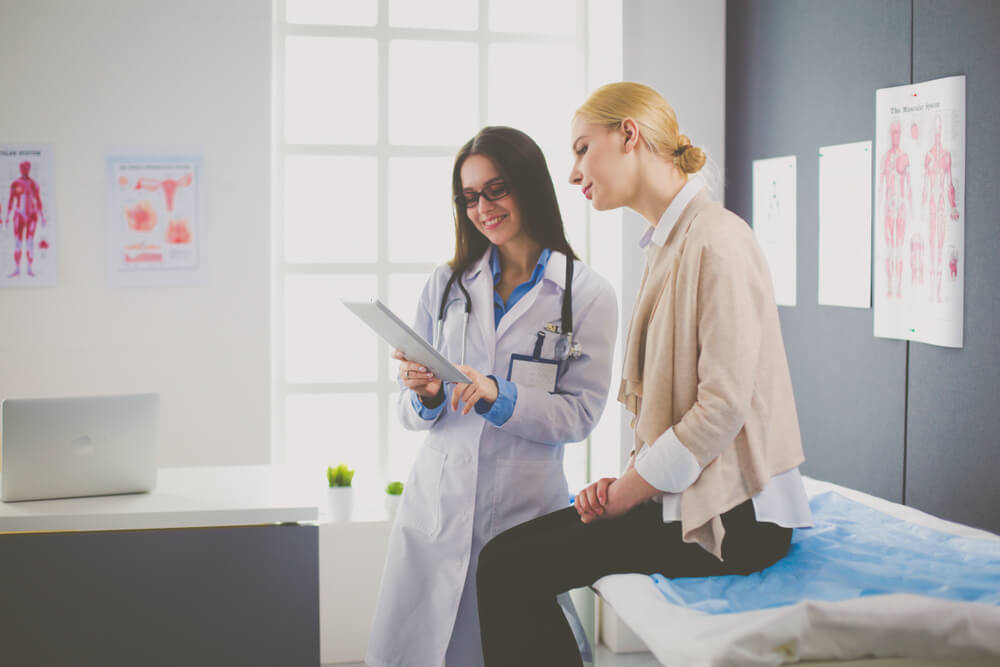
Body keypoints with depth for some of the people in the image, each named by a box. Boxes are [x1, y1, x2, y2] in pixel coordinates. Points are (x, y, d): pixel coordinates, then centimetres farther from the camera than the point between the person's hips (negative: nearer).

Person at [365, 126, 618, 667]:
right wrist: (427, 396, -12)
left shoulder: (587, 295, 0)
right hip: (437, 501, 3)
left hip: (525, 510, -2)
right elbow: (412, 415, 11)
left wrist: (499, 396, -19)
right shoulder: (447, 285, 10)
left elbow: (580, 414, -5)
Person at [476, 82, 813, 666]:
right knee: (511, 555, 4)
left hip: (731, 517, -9)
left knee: (509, 567, -13)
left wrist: (627, 492, -12)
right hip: (677, 494, 9)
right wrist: (628, 478, 3)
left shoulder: (718, 240, -14)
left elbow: (724, 404, -20)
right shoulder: (668, 244, 16)